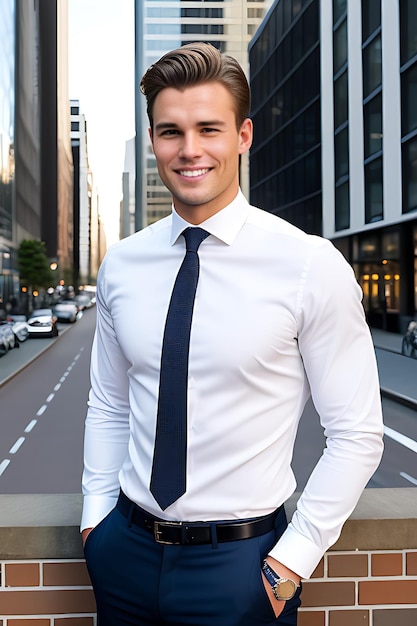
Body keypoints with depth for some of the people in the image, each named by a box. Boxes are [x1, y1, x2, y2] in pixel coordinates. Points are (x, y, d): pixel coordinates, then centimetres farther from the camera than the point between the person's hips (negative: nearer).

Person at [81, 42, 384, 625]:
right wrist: (97, 515, 4)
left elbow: (357, 436, -10)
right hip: (126, 550, 4)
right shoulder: (121, 265, -1)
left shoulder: (312, 266, -13)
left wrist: (290, 563, -10)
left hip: (240, 563, -3)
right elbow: (108, 407, 9)